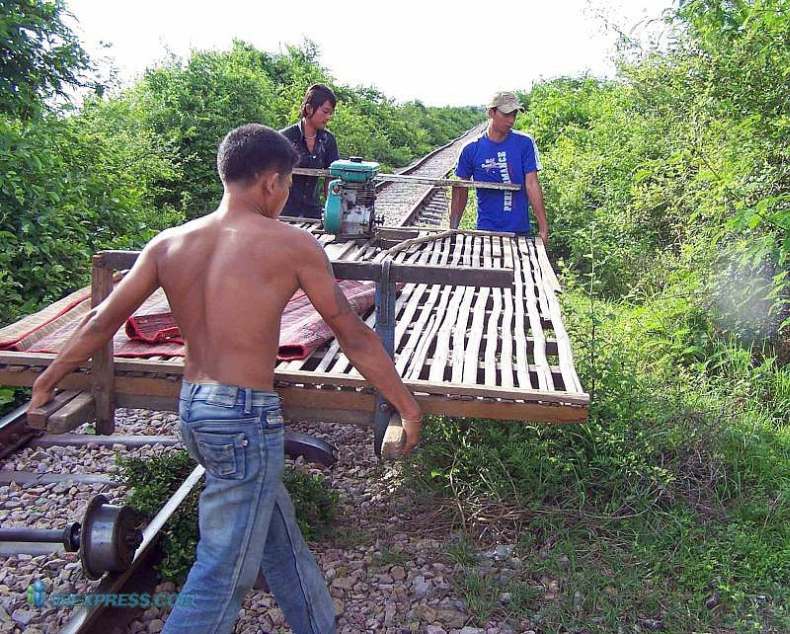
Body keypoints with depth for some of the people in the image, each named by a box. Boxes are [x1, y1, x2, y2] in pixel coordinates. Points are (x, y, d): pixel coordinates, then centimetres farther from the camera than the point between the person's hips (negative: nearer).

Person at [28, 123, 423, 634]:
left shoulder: (169, 243, 4)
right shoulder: (292, 244, -10)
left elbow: (101, 323, 9)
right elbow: (354, 336, -6)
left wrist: (51, 376, 25)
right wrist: (408, 405, 4)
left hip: (192, 409, 7)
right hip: (246, 418, -7)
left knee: (280, 538, 23)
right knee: (224, 575, 8)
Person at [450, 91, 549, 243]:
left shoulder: (525, 143, -3)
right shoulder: (471, 149, -1)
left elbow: (532, 184, -6)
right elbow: (460, 190, 6)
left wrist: (543, 228, -11)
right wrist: (453, 229, 1)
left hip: (520, 231, 0)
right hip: (485, 230, 0)